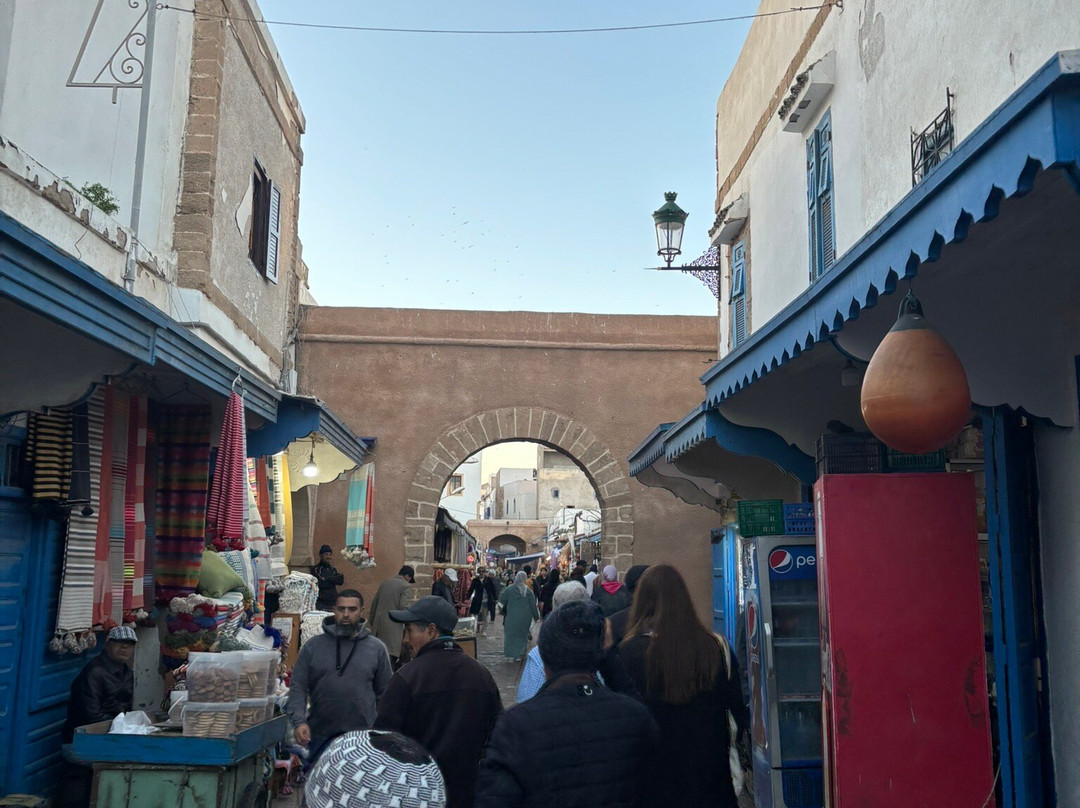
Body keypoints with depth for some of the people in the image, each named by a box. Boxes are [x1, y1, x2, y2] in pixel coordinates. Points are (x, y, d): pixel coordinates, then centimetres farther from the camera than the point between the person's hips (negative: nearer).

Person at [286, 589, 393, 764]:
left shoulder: (376, 648, 1)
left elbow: (384, 692, 6)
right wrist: (299, 721, -15)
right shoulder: (312, 646, 0)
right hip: (319, 736, 1)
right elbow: (298, 687, -1)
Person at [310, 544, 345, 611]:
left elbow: (341, 581, 1)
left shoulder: (333, 569, 15)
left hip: (332, 603, 5)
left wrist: (327, 578, -8)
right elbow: (320, 583, -14)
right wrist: (333, 580, -2)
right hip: (321, 603, -5)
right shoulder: (315, 569, -2)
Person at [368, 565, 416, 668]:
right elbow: (403, 606, -15)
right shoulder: (404, 586, -7)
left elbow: (374, 602, 15)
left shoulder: (384, 582, 13)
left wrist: (371, 620, 24)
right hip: (393, 624, -7)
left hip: (379, 621, 7)